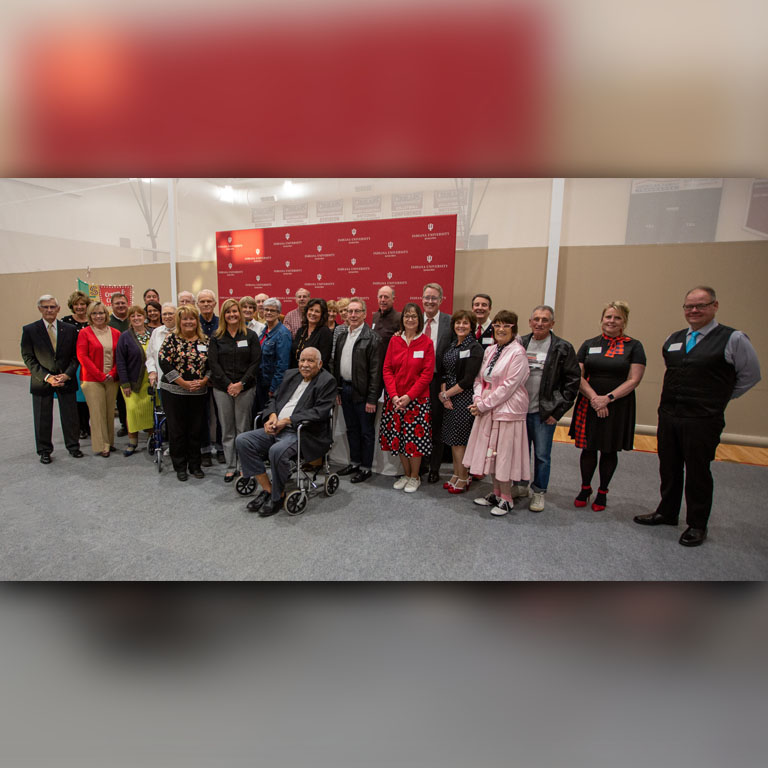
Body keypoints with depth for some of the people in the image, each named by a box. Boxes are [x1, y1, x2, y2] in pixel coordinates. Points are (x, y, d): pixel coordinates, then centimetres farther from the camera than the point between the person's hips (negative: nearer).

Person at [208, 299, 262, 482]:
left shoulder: (250, 336, 3)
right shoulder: (216, 338, 8)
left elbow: (256, 362, -2)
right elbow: (213, 363, 1)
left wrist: (241, 383, -11)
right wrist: (228, 384, -10)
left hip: (245, 388, -1)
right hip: (222, 388, 2)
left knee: (243, 429, 3)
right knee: (227, 430, 7)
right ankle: (230, 467, 17)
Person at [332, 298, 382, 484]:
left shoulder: (372, 338, -12)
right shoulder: (342, 334, 9)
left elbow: (375, 371, -15)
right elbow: (336, 363, 13)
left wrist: (372, 398, -17)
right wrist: (337, 389, 9)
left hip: (362, 392, -6)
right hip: (345, 389, 7)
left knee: (366, 431, 7)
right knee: (351, 429, 18)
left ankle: (366, 467, 20)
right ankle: (354, 462, 33)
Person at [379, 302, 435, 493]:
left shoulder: (426, 343, -3)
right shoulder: (394, 340, 5)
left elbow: (427, 373, -8)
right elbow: (387, 369, 3)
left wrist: (409, 396, -15)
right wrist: (394, 395, -9)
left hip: (417, 399, -3)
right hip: (394, 399, 3)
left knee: (415, 438, 1)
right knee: (398, 438, 9)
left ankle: (415, 477, 21)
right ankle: (406, 474, 28)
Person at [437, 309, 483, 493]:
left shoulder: (474, 348, -10)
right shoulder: (450, 345, 11)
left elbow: (468, 380, -16)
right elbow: (442, 371, 8)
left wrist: (446, 394, -11)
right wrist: (443, 393, -7)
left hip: (464, 398, -6)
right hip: (448, 398, 7)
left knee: (460, 440, 0)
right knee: (452, 439, 13)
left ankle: (464, 479, 17)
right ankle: (456, 475, 27)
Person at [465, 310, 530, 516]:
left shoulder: (517, 352, -12)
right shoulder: (490, 350, 10)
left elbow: (508, 386, -17)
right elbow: (480, 378, 14)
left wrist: (484, 404, -14)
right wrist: (477, 398, -5)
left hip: (507, 410, -7)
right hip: (487, 410, 7)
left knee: (503, 453, 1)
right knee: (492, 452, 14)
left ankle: (506, 499, 18)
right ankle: (496, 493, 30)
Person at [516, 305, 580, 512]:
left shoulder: (563, 348, -3)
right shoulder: (520, 344, 4)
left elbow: (573, 381, -1)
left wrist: (558, 411, -6)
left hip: (544, 413, -2)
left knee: (542, 455, 6)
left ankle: (539, 492, 24)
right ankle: (521, 485, 32)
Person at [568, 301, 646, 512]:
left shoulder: (634, 346, 0)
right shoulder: (589, 344, 7)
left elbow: (633, 380, -6)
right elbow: (578, 375, 1)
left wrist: (608, 398, -16)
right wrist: (594, 397, -13)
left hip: (618, 406, -1)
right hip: (589, 404, 2)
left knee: (610, 450, 9)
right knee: (588, 448, 7)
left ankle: (602, 492, 26)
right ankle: (585, 488, 26)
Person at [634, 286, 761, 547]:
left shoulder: (733, 339, -5)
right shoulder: (673, 339, 9)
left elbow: (750, 375, 5)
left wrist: (719, 398, 7)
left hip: (703, 420, -5)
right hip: (668, 416, 5)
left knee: (697, 472, 6)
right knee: (669, 468, 15)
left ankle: (697, 525, 23)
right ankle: (666, 513, 33)